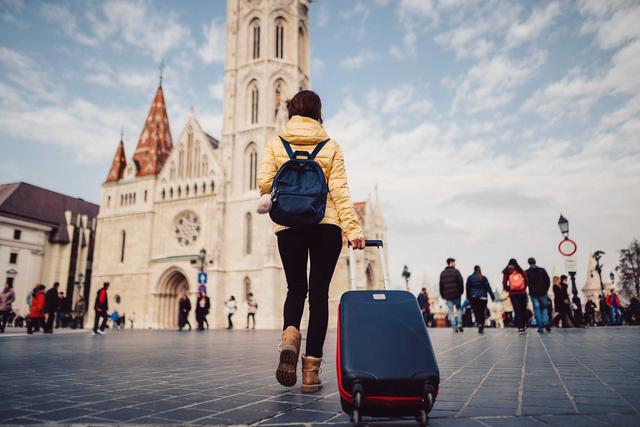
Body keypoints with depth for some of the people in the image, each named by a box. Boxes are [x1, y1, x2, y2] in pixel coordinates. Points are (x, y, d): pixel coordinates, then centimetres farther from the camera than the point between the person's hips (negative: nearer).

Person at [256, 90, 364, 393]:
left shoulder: (275, 144, 6)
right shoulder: (331, 146, 5)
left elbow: (264, 183, -2)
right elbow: (339, 191, -3)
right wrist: (353, 229, -6)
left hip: (289, 226, 1)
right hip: (326, 225, -1)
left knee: (296, 288, 17)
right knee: (319, 292, 4)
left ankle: (290, 336, -12)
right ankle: (311, 369, 4)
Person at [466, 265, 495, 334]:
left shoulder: (470, 278, 2)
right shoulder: (484, 278, 2)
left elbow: (468, 288, 4)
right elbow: (488, 288, 0)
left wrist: (468, 297, 12)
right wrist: (492, 297, 3)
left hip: (473, 297, -1)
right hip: (483, 297, 1)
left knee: (476, 311, -3)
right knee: (482, 312, 8)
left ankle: (478, 323, -28)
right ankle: (481, 328, 8)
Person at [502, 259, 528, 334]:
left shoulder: (506, 272, 0)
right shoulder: (521, 271, 4)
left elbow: (504, 283, -3)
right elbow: (526, 281, 0)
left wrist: (508, 289, 12)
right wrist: (524, 288, 12)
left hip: (513, 293, -1)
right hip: (522, 292, 1)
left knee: (517, 310, -2)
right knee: (523, 310, 13)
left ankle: (520, 327, -14)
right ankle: (523, 326, 18)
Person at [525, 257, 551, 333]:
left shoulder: (526, 272, -3)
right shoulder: (542, 270, 2)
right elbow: (548, 281, 0)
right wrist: (545, 290, 9)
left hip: (533, 294, -1)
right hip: (542, 293, 1)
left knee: (536, 310, 4)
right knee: (544, 308, 15)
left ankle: (540, 327, 1)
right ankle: (546, 323, -6)